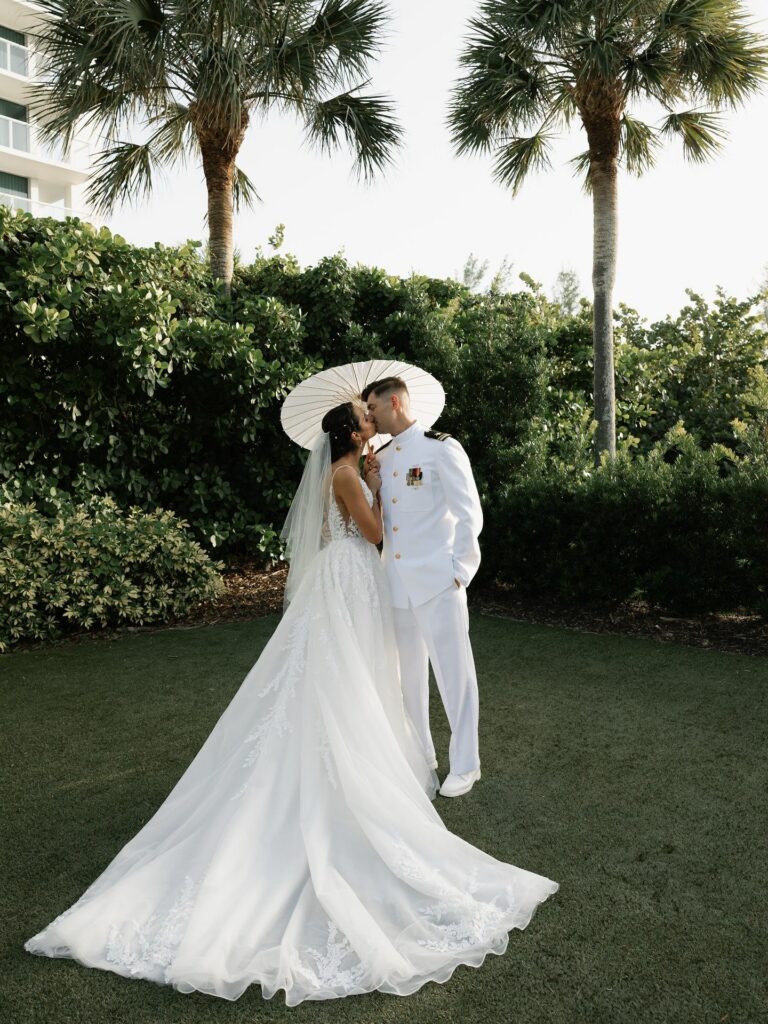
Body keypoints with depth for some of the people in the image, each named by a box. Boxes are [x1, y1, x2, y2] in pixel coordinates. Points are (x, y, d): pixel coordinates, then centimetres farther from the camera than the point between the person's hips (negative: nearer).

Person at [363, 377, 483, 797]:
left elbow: (469, 514, -8)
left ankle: (464, 765, 17)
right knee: (408, 674, 14)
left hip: (437, 581, -6)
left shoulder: (441, 448, -6)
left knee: (453, 672, 1)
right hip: (396, 581, 6)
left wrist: (460, 570, -10)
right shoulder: (380, 458, 13)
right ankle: (420, 754, 30)